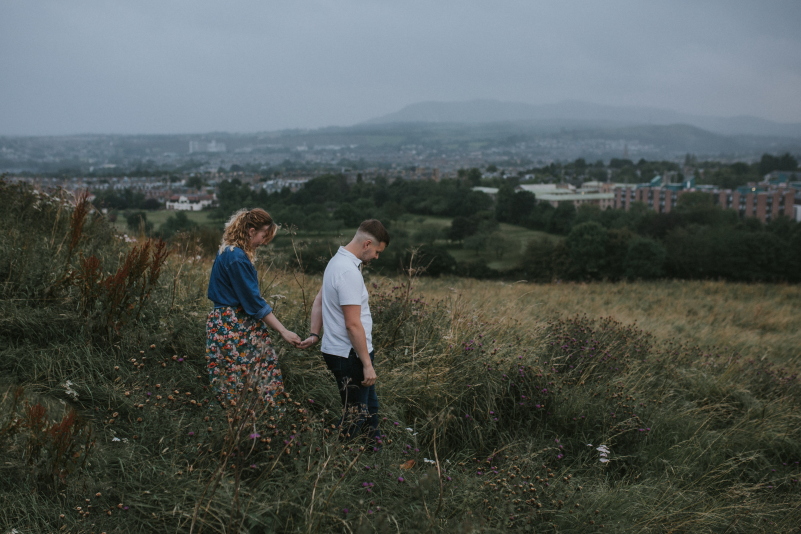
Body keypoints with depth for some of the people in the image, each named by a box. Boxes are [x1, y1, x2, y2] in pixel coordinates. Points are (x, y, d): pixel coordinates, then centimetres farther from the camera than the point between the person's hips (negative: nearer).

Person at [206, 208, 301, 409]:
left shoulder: (231, 252, 10)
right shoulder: (237, 258, -19)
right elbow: (254, 302, -20)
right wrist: (283, 332, -16)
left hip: (243, 324, 10)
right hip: (232, 326, -10)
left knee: (267, 363, 5)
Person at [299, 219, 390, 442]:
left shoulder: (338, 261, 10)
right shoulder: (349, 272, -23)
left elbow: (318, 301, 18)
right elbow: (353, 325, -24)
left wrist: (314, 334, 15)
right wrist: (367, 364, -20)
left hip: (337, 349, 10)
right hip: (350, 355, -10)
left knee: (369, 409, 21)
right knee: (355, 417, 0)